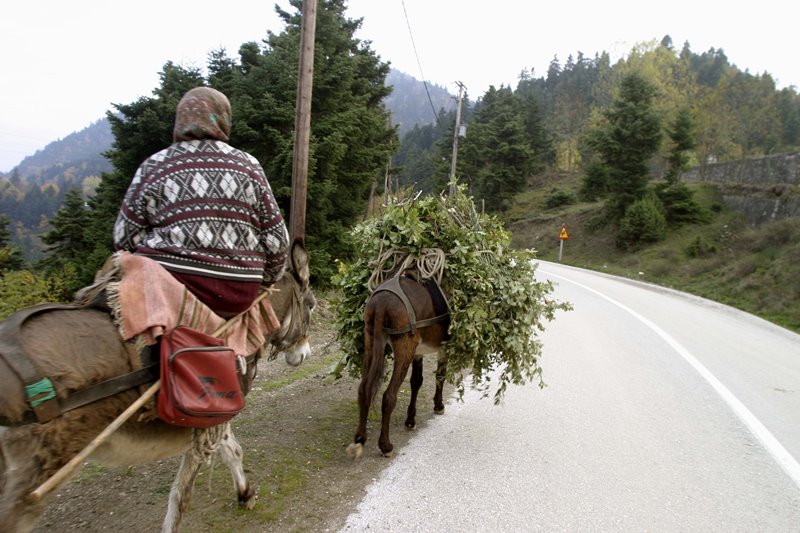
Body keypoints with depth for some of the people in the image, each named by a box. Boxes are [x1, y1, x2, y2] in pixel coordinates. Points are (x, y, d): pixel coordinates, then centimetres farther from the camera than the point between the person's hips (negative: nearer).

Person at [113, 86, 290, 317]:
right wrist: (264, 280, 19)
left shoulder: (154, 166, 1)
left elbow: (125, 238, 0)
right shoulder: (248, 165, 3)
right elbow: (276, 240, 3)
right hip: (237, 295, 2)